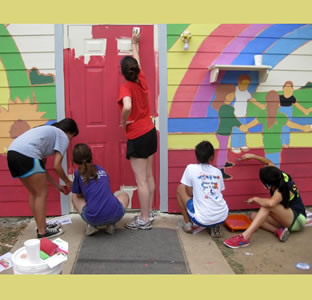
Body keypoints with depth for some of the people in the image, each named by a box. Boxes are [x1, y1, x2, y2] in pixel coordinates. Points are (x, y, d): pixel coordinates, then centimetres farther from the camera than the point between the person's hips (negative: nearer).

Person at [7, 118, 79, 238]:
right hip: (27, 155, -9)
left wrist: (57, 186, 33)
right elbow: (56, 166, -1)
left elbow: (41, 167, 29)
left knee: (34, 193, 20)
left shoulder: (49, 132, 32)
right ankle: (42, 232, 11)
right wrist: (68, 182, 17)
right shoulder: (63, 137, 8)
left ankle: (41, 226, 30)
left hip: (12, 152, 9)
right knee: (42, 193, 5)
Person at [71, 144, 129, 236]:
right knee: (124, 195, 35)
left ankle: (92, 225, 11)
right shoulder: (101, 169, 18)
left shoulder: (78, 173, 7)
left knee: (75, 199, 29)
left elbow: (76, 196, 19)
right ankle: (110, 224, 15)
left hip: (93, 218, -1)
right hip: (115, 215, 2)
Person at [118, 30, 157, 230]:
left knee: (141, 180, -1)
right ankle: (149, 213, 25)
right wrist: (134, 43, 39)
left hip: (137, 137, -8)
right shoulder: (142, 80, 5)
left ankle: (144, 220, 8)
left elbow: (127, 107, -35)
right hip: (150, 132, 8)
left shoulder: (126, 87, -14)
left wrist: (124, 123, -15)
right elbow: (137, 61, 24)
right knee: (149, 177, 13)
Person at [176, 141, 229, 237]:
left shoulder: (191, 168, -2)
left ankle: (187, 224, 18)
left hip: (202, 220, -4)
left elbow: (190, 193, 3)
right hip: (223, 217, 4)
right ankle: (216, 227, 17)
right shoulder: (218, 171, 10)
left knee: (180, 188, 14)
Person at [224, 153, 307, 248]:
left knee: (267, 206, -34)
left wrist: (255, 199, -30)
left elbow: (270, 203, -49)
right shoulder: (280, 176, -8)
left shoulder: (282, 190, -29)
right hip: (287, 218, 9)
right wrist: (253, 156, 9)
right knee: (254, 216, -5)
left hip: (298, 220, -9)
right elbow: (269, 162, 11)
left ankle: (244, 237, -43)